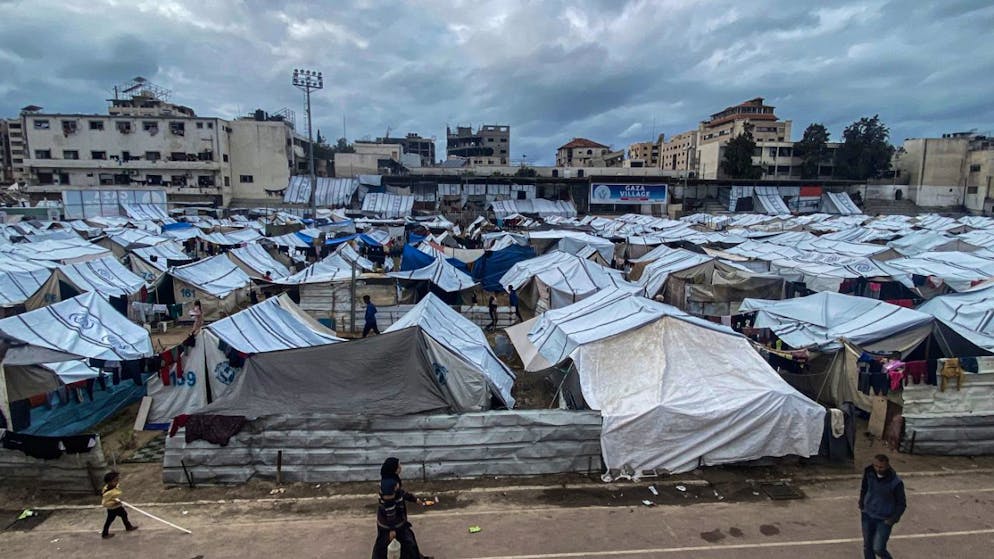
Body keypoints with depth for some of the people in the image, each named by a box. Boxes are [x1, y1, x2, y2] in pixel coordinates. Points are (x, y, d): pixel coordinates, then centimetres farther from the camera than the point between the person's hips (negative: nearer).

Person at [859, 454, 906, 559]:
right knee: (867, 546, 10)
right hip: (868, 515, 4)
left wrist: (893, 520, -12)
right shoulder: (868, 472, -10)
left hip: (884, 520, -3)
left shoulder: (895, 482, -21)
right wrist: (861, 505, 11)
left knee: (878, 549, -4)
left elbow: (902, 504, -7)